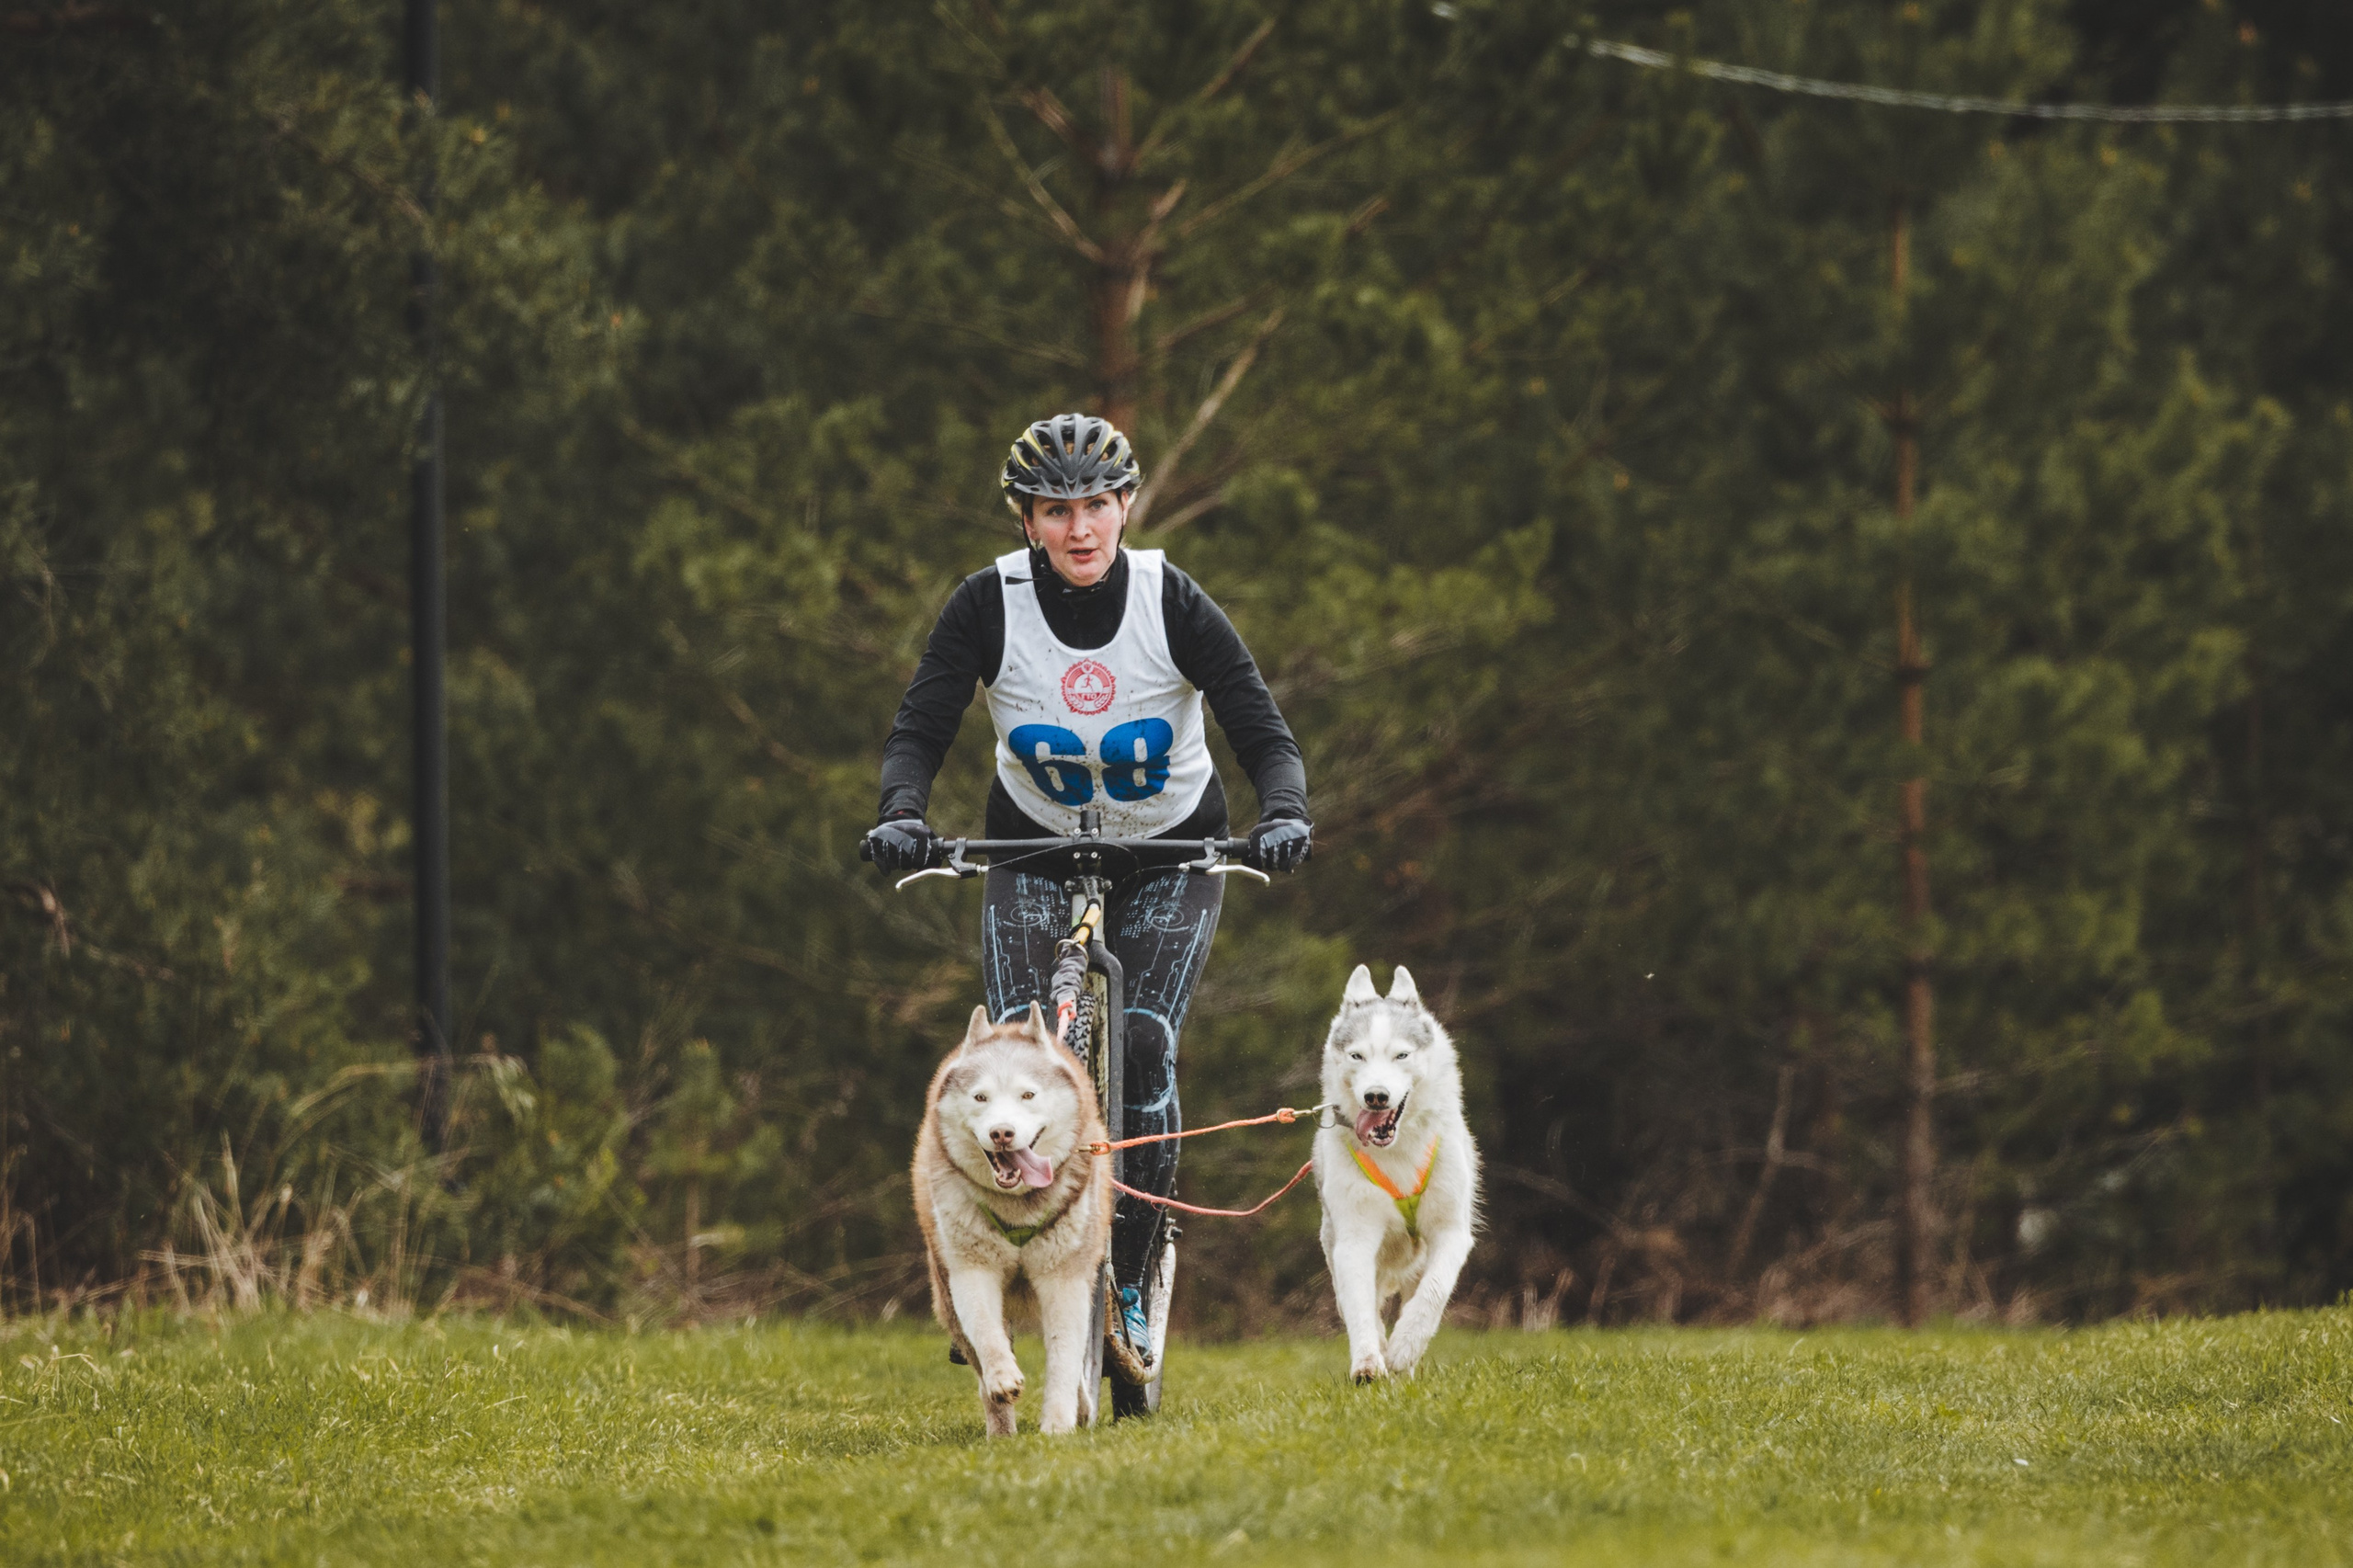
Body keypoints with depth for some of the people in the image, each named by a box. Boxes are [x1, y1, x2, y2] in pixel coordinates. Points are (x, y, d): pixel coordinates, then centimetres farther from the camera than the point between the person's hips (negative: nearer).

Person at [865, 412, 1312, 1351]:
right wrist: (901, 814, -41)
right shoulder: (988, 606, -18)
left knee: (1143, 1045, -20)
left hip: (1171, 851, -1)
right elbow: (919, 732, -20)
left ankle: (1130, 1282, -7)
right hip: (1035, 848, 1)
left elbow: (1264, 734, -22)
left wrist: (1284, 815, -42)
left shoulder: (1174, 605, -20)